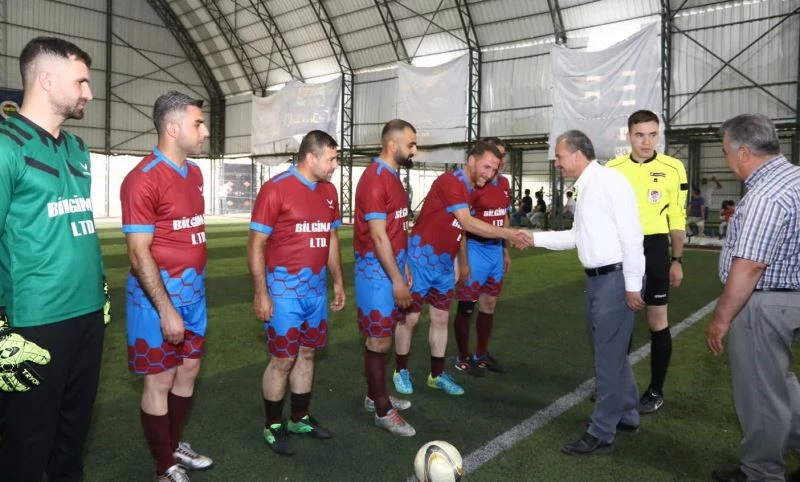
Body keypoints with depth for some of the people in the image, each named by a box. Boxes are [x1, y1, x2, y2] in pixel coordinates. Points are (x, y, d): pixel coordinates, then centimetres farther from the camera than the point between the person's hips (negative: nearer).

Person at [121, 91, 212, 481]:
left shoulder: (194, 173, 9)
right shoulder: (143, 179, -17)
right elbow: (139, 254, -18)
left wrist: (195, 286, 16)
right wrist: (166, 309, -19)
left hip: (193, 291, 8)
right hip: (158, 293, -8)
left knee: (189, 370, 17)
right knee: (160, 380, 5)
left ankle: (175, 446, 36)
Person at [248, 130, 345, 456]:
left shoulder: (328, 191, 8)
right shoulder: (275, 189, -13)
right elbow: (256, 245, -11)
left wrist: (338, 281, 15)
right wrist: (260, 294, -14)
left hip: (317, 287, 6)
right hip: (285, 288, -6)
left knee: (307, 354, 15)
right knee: (283, 359, 2)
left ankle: (300, 418, 30)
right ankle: (273, 426, 21)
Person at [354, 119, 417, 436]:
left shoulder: (393, 176, 12)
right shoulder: (374, 179, -18)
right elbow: (378, 236, -21)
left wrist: (404, 266, 18)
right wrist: (396, 279, -19)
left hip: (392, 266, 9)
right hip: (377, 271, -9)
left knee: (382, 336, 17)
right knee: (379, 340, 1)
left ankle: (375, 397, 30)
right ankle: (383, 411, 13)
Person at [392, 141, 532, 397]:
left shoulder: (470, 190, 10)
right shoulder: (449, 182, -18)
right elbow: (468, 223, -27)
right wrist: (507, 233, -29)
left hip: (444, 265, 8)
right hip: (421, 260, -8)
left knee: (441, 318, 11)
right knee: (410, 317, 3)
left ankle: (437, 374, 22)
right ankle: (400, 371, 19)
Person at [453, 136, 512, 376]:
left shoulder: (504, 183, 8)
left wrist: (506, 251, 16)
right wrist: (463, 261, -17)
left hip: (496, 250, 8)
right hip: (475, 250, -8)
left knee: (489, 304, 15)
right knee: (466, 306, 4)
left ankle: (482, 355, 29)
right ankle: (463, 358, 18)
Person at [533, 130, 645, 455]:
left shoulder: (609, 181, -14)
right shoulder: (585, 188, 14)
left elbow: (631, 233, -18)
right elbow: (577, 236, 22)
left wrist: (632, 284, -19)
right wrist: (535, 238, 18)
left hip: (616, 278, -9)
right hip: (597, 278, 9)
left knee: (608, 354, -1)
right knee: (611, 350, 19)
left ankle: (602, 433, 10)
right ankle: (626, 415, 35)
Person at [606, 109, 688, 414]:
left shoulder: (673, 169, -3)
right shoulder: (612, 168, 2)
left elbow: (677, 218, 2)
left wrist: (677, 260, 2)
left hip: (654, 249, -2)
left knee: (657, 321, 5)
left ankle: (656, 390, 19)